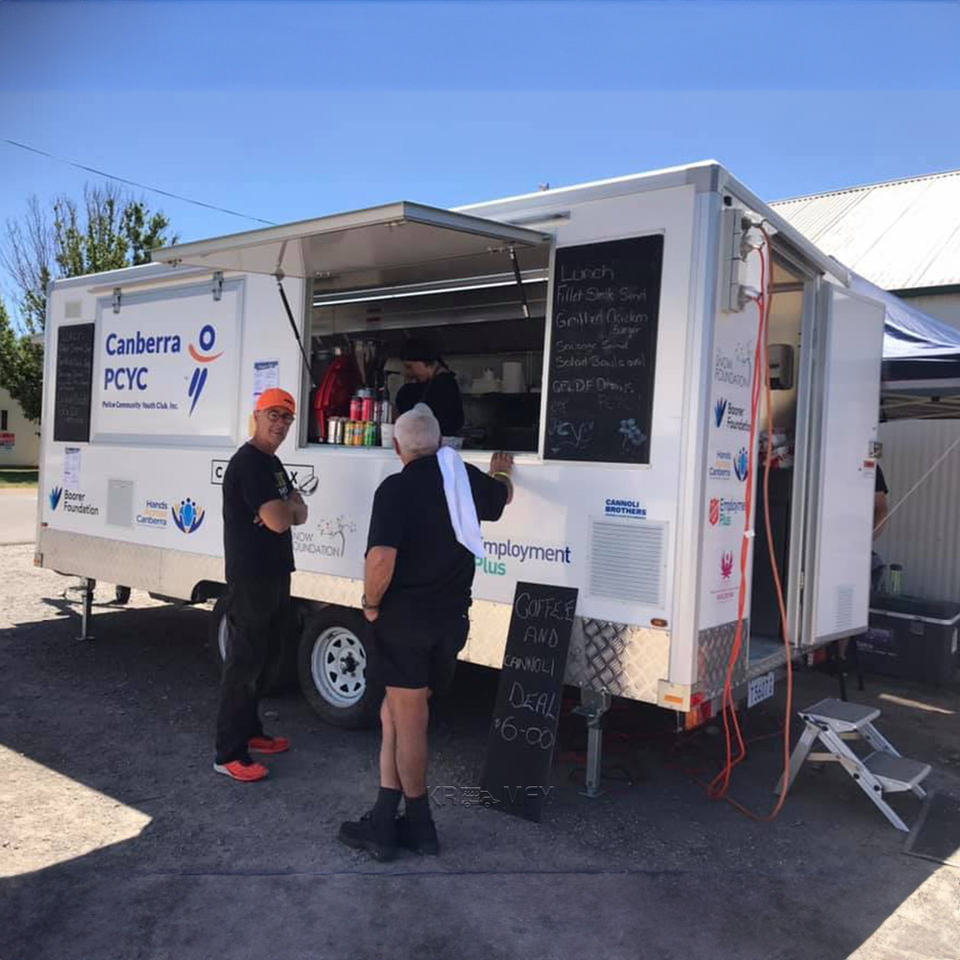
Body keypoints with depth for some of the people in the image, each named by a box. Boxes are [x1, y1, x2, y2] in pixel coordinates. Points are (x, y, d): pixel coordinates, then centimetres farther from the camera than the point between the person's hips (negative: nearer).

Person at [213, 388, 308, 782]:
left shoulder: (272, 463, 16)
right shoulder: (248, 462, -16)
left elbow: (300, 514, 11)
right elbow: (278, 520, -24)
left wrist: (285, 508, -10)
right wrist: (289, 505, -3)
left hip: (274, 575, 10)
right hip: (251, 578, -10)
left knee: (259, 659, 18)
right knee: (243, 663, -5)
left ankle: (249, 732, 31)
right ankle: (229, 754, 1)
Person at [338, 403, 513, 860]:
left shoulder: (395, 489, -13)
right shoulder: (469, 479, 6)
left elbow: (381, 559, -24)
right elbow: (502, 495, 29)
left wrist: (371, 604, -7)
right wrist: (500, 471, 51)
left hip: (403, 618, -6)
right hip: (450, 619, 6)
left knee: (407, 720, 6)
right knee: (397, 715, 16)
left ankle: (419, 826, 20)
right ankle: (384, 822, 20)